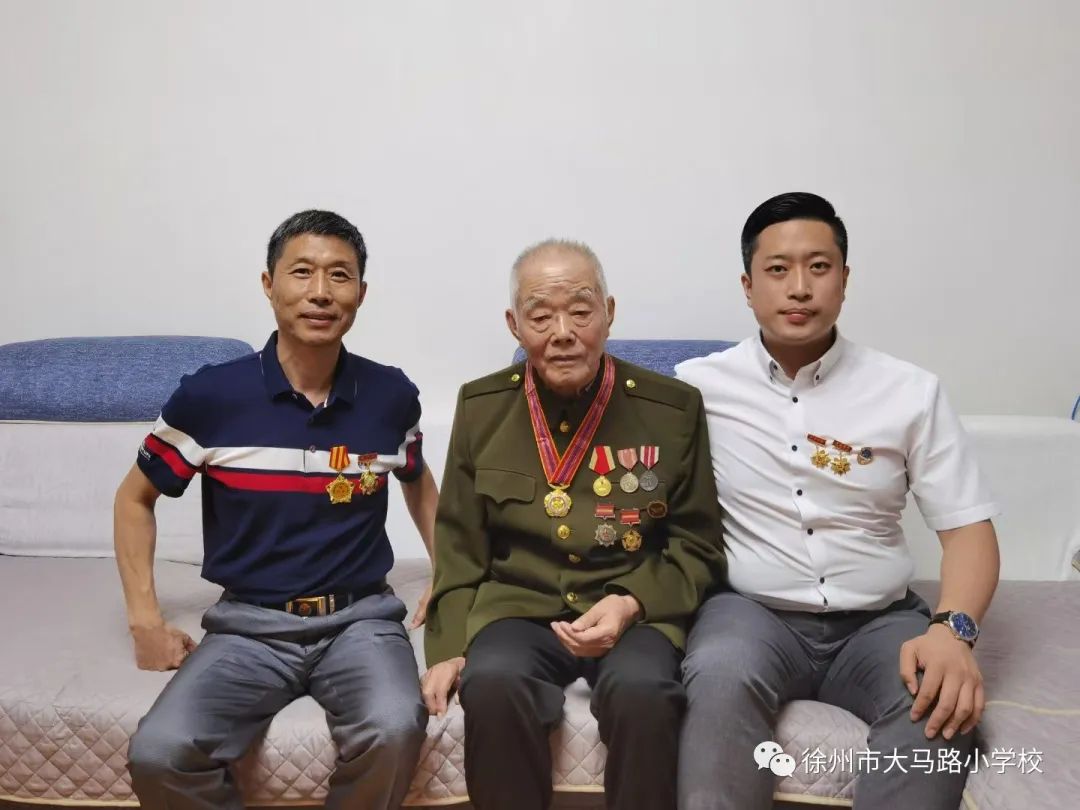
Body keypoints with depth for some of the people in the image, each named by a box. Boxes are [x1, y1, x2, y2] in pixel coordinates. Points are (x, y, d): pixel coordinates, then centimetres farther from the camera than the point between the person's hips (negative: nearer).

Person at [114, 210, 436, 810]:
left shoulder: (391, 395, 0)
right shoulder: (210, 395, -5)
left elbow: (418, 483, 21)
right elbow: (135, 499, 10)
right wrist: (145, 620, 3)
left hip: (361, 617, 1)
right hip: (250, 623, 0)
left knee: (394, 729, -29)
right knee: (159, 754, -25)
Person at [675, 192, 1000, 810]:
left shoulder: (911, 392, 2)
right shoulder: (699, 385, 0)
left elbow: (969, 528, 0)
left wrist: (952, 628, -18)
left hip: (878, 621, 2)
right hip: (752, 611, -1)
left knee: (943, 702, -29)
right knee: (722, 677, -35)